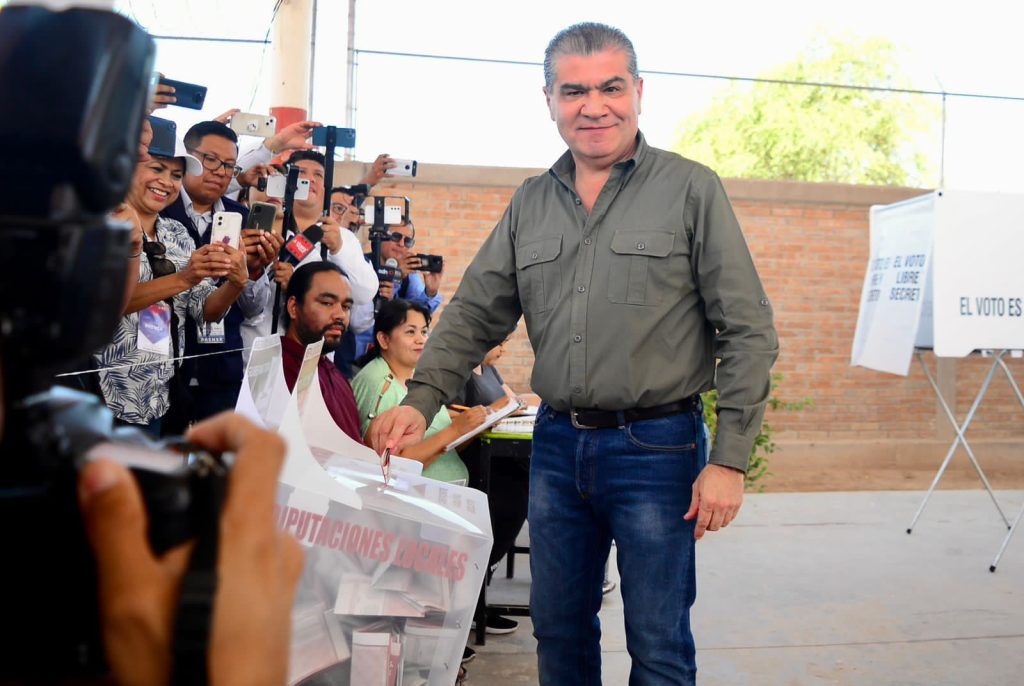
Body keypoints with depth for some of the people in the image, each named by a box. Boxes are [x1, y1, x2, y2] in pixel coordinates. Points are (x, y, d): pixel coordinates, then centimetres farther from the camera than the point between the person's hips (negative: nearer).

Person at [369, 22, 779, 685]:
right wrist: (421, 400, -6)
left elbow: (749, 333, -7)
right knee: (559, 629, 16)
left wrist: (730, 460, -12)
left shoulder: (692, 189, -5)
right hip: (557, 443, 5)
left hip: (657, 448, -4)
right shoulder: (530, 203, 9)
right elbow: (475, 314, 10)